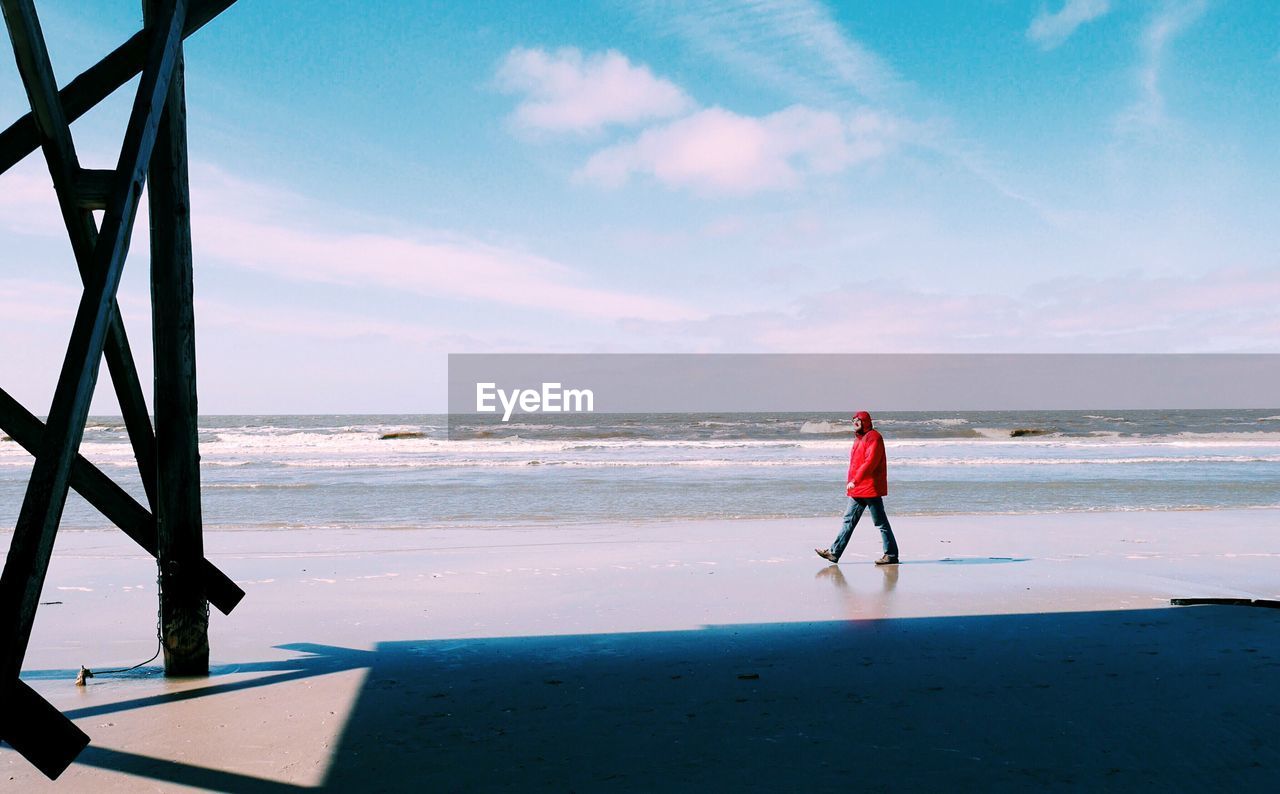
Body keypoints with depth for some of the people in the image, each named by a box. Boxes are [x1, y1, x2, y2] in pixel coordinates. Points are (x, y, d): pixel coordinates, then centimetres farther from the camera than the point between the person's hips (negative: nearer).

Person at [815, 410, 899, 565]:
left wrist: (855, 480, -28)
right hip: (858, 490, 10)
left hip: (871, 489, -10)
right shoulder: (860, 439, 18)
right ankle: (834, 553, 10)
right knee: (849, 520, 8)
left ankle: (891, 555, 6)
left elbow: (870, 462, -23)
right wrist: (852, 484, 17)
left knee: (881, 523, -2)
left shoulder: (873, 437, -12)